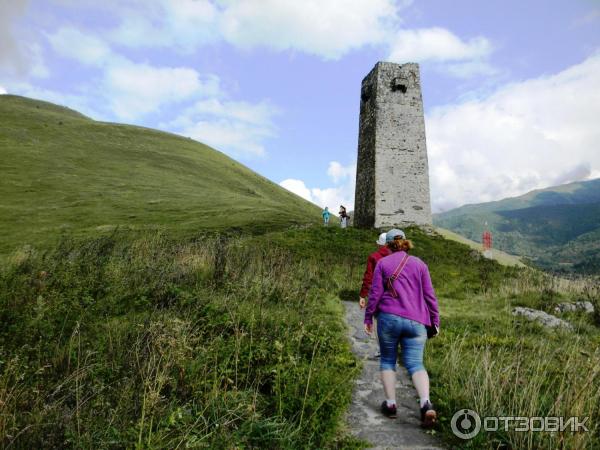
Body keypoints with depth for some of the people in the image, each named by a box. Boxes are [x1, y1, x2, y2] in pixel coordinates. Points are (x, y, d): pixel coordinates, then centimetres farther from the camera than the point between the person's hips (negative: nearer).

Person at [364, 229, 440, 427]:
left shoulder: (382, 263, 4)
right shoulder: (419, 264, 10)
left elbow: (375, 293, -1)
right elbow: (429, 295, 8)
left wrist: (368, 318, 6)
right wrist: (435, 321, 15)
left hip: (389, 317, -1)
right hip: (415, 321, 2)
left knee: (387, 360, 14)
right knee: (416, 364, 3)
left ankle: (390, 404, 14)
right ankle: (426, 404, -16)